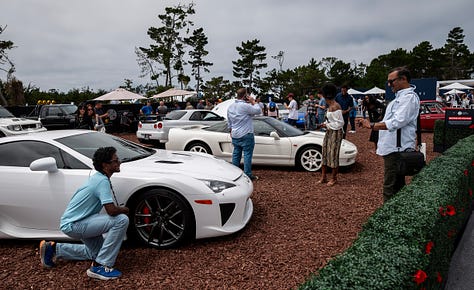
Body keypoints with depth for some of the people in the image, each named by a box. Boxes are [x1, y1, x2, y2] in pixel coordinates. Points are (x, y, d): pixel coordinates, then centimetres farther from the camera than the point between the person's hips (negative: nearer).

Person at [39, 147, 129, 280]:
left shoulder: (99, 177, 6)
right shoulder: (102, 181, -23)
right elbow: (111, 210, -30)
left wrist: (119, 209, 6)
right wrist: (125, 210, -10)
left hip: (73, 222, 10)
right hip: (73, 225, -10)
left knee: (96, 251, 27)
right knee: (121, 220, -24)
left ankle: (54, 249, 27)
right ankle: (100, 267, -16)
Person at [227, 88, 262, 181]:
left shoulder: (230, 106, 8)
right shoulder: (245, 106, -18)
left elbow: (229, 121, 17)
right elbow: (258, 111, -12)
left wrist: (231, 130, 27)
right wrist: (253, 102, -2)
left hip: (235, 135, 8)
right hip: (246, 135, -7)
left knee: (236, 154, 14)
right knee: (247, 155, -1)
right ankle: (248, 175, 1)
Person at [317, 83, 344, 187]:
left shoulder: (335, 106, -17)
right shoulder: (330, 106, 12)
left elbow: (340, 123, -19)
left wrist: (327, 125, -13)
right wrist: (325, 124, 6)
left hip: (335, 133, -9)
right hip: (329, 132, 10)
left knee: (333, 155, -1)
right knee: (325, 154, 10)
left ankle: (333, 178, 12)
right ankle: (323, 177, 19)